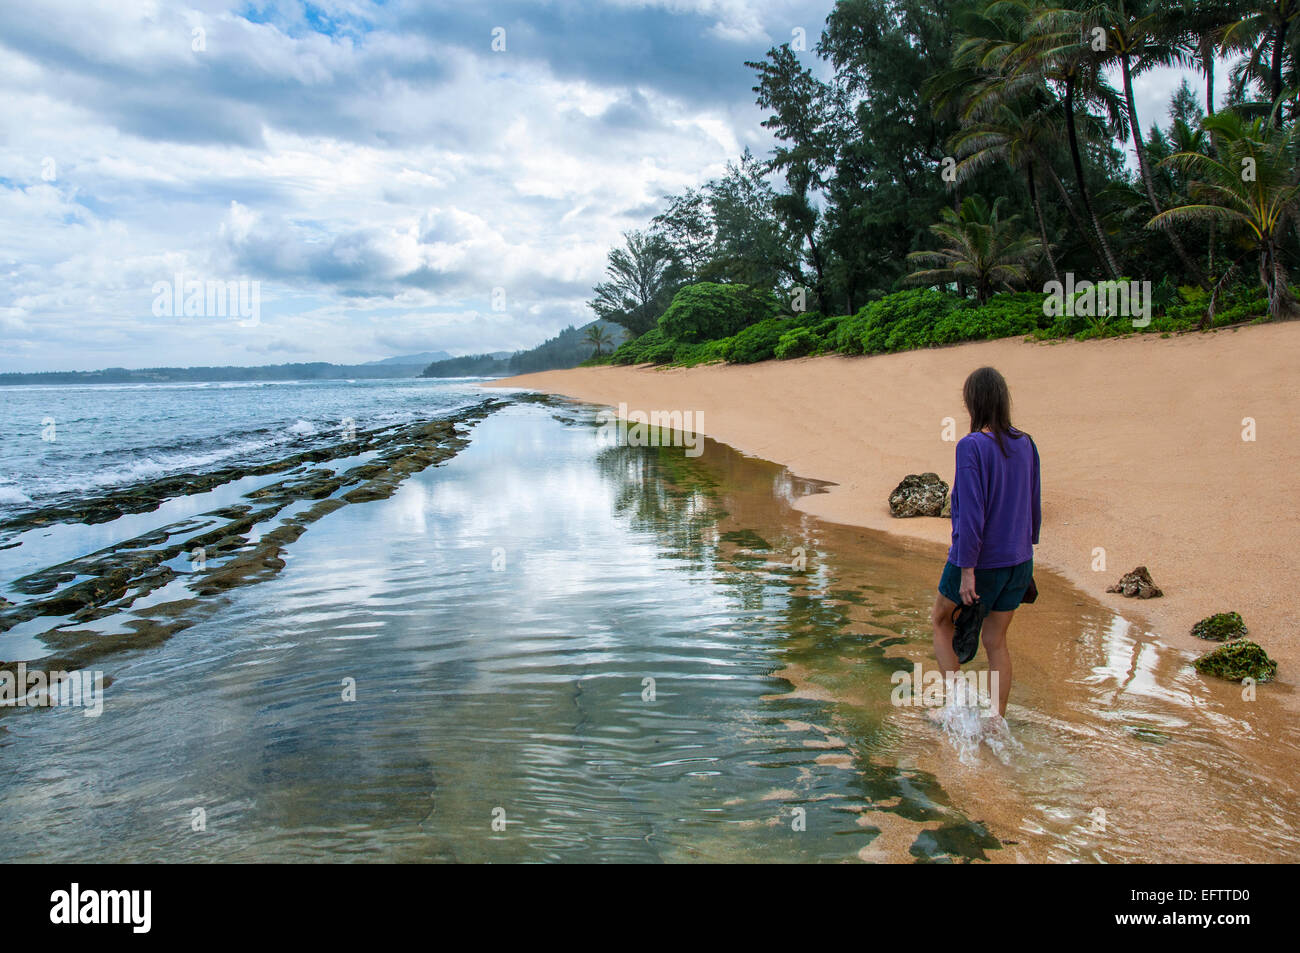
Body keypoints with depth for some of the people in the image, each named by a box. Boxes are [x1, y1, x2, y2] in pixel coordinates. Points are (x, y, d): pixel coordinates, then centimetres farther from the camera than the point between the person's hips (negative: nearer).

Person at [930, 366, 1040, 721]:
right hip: (1018, 560, 6)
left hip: (979, 559, -5)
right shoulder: (1026, 444, 1)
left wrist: (967, 569, -18)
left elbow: (971, 514, -22)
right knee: (996, 641, 15)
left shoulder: (972, 446, -19)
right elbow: (1034, 507, 8)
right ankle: (998, 722, 21)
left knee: (941, 620, 20)